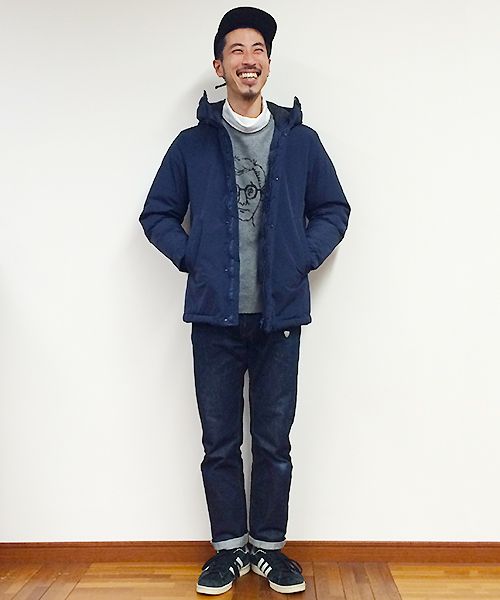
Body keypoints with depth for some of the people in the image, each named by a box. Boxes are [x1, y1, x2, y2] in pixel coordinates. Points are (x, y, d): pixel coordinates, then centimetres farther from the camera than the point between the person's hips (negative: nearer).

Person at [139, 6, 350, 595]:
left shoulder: (300, 140, 8)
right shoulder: (192, 143, 7)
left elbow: (334, 209, 13)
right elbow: (157, 213, 11)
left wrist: (304, 256, -1)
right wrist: (192, 257, -3)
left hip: (280, 313, 0)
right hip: (215, 314, 0)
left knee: (273, 441, 8)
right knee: (220, 443, 8)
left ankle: (268, 546, 25)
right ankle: (229, 547, 25)